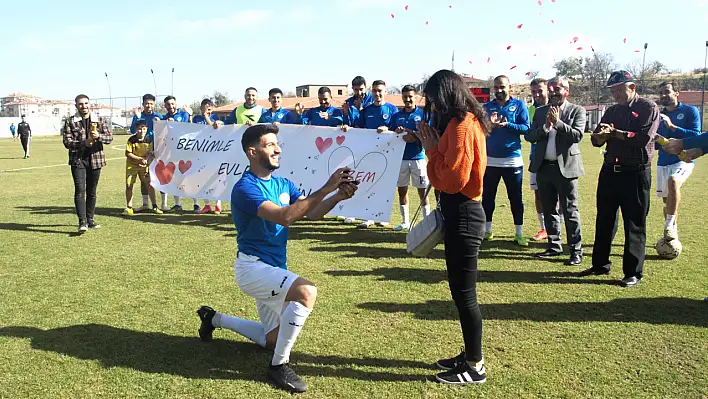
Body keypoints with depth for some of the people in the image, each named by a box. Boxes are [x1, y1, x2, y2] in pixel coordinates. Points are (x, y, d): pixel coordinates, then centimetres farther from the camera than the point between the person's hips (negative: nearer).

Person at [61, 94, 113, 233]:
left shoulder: (99, 121, 11)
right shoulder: (70, 122, 4)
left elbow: (110, 137, 5)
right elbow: (67, 142, -4)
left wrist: (98, 136, -16)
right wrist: (83, 143, -20)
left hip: (95, 160, 3)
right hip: (77, 160, -2)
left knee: (92, 191, 10)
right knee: (80, 190, -12)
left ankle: (90, 219, 21)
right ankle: (82, 222, -16)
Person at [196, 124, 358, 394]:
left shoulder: (283, 184, 7)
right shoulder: (245, 188, -18)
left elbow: (312, 213, -4)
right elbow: (284, 217, -32)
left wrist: (337, 196, -22)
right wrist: (325, 189, -34)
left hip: (274, 268, 9)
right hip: (252, 267, -8)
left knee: (272, 339, 21)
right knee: (306, 291, -33)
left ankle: (215, 319, 40)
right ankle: (279, 365, -16)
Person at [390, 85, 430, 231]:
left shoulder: (423, 114, 2)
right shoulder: (396, 116, 12)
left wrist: (414, 136, -21)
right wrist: (397, 133, -10)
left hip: (418, 157, -3)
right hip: (400, 157, 4)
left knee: (422, 191, -2)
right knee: (402, 190, 8)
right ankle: (405, 221, 20)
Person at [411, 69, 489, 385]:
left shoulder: (461, 126, -17)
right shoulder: (462, 122, 15)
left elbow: (452, 179, -21)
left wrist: (431, 148, -10)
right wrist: (433, 145, 5)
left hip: (463, 215, -11)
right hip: (460, 212, 11)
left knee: (464, 292, -1)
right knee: (460, 290, 16)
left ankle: (475, 367, 12)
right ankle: (470, 355, 28)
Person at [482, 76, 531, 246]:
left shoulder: (519, 105, 1)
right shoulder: (487, 107, 8)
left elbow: (526, 128, -7)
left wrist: (507, 125, -21)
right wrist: (489, 124, -19)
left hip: (512, 160, -2)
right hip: (490, 159, 3)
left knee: (516, 198, 4)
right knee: (487, 197, 9)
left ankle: (519, 234, 11)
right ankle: (487, 230, 19)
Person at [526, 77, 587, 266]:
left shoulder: (577, 111, 0)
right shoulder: (540, 112, 12)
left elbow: (577, 135, -12)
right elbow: (529, 136, 3)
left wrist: (558, 122, -17)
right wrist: (545, 126, -12)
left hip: (566, 167, -5)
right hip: (544, 167, 5)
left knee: (570, 211, -3)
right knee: (548, 210, 12)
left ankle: (576, 250, 2)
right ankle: (554, 245, 24)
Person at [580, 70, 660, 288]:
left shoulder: (648, 108, -4)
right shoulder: (612, 111, 14)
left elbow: (644, 138, -18)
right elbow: (596, 140, 8)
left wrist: (615, 133, -14)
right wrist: (602, 135, -14)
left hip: (636, 173, -6)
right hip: (610, 170, 6)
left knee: (635, 224, 0)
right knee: (604, 220, 12)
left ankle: (633, 272, 8)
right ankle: (600, 264, 24)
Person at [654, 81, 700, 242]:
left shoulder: (690, 111, -1)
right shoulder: (659, 116, 13)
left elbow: (696, 135, -13)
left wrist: (672, 126, -20)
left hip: (683, 159, -5)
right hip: (663, 162, 6)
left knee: (673, 181, -35)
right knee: (666, 200, 10)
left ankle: (669, 226, -31)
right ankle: (672, 235, 27)